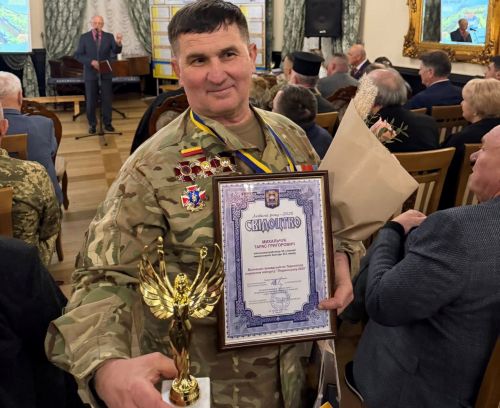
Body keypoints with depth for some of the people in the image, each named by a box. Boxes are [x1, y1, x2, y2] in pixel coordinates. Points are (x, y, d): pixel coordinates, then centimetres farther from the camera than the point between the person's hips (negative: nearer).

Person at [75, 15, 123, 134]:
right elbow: (78, 55, -5)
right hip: (90, 73, -1)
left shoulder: (109, 36, 3)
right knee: (91, 100, 5)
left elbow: (116, 51, -9)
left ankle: (107, 123, 18)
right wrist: (91, 62, -20)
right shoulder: (84, 37, -1)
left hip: (106, 73, 1)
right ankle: (92, 124, 17)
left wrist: (118, 43, -31)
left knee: (107, 99, 7)